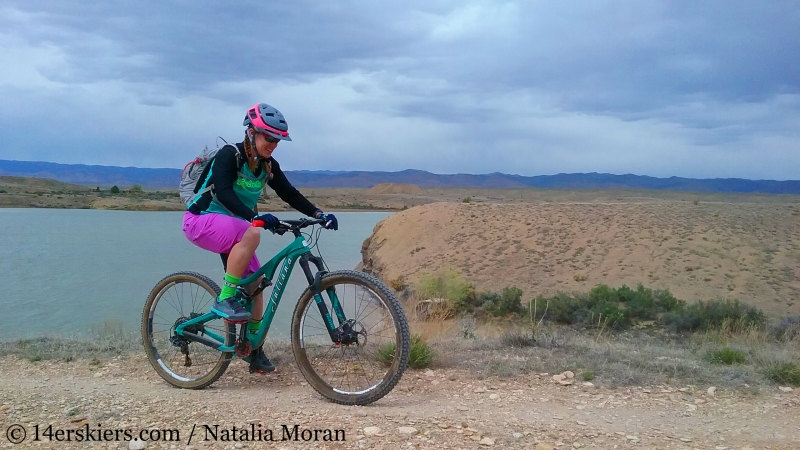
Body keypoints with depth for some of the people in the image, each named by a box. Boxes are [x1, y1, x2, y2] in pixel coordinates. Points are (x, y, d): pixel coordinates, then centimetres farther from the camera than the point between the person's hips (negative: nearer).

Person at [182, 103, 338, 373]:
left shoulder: (269, 166, 1)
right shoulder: (229, 155, -20)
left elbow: (290, 194, 0)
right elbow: (223, 193, -34)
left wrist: (319, 214, -15)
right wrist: (255, 217, -47)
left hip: (231, 228, 7)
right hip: (201, 220, -7)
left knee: (255, 282, -1)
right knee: (251, 234, -35)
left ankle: (253, 347, 11)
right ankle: (225, 299, -26)